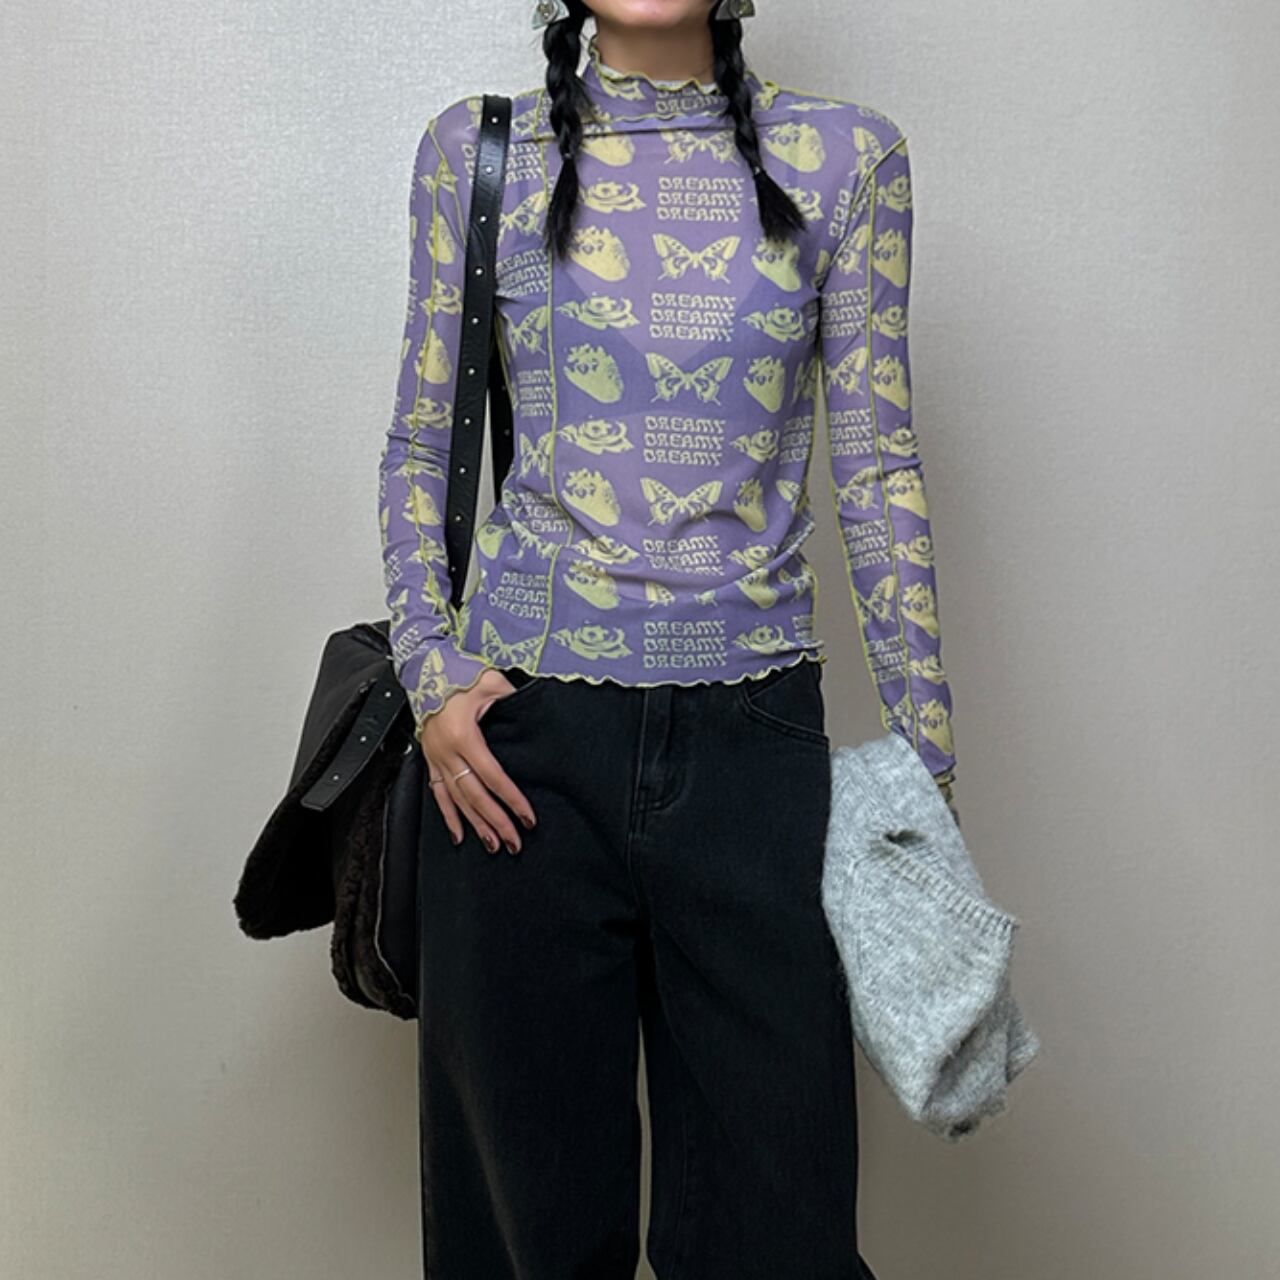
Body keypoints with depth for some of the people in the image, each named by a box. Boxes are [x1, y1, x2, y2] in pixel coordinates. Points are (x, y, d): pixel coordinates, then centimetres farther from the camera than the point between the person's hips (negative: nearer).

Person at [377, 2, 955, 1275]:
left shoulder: (843, 156, 4)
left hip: (755, 733, 0)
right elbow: (419, 445, 9)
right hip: (521, 727, 0)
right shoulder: (476, 148, 6)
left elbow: (877, 466, 4)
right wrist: (430, 670, -5)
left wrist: (926, 749, 1)